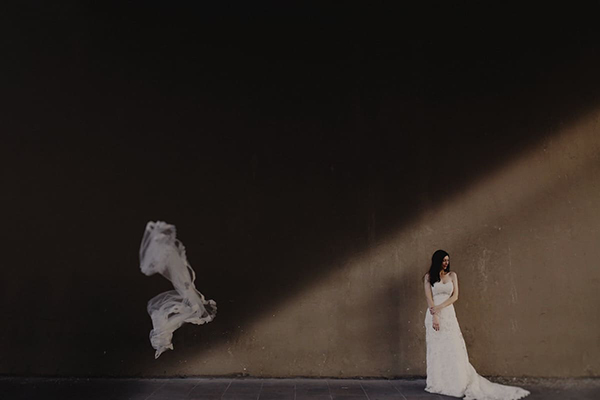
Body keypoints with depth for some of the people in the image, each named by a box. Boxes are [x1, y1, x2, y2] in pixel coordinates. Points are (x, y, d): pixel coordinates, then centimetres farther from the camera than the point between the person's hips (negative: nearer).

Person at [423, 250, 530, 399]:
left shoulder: (452, 275, 8)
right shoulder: (428, 277, 3)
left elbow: (455, 296, 0)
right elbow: (429, 298, -4)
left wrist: (440, 307, -12)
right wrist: (434, 316, -14)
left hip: (448, 314, 1)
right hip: (433, 315, -1)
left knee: (453, 348, -2)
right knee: (435, 349, 3)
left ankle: (460, 383, 7)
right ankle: (436, 384, 12)